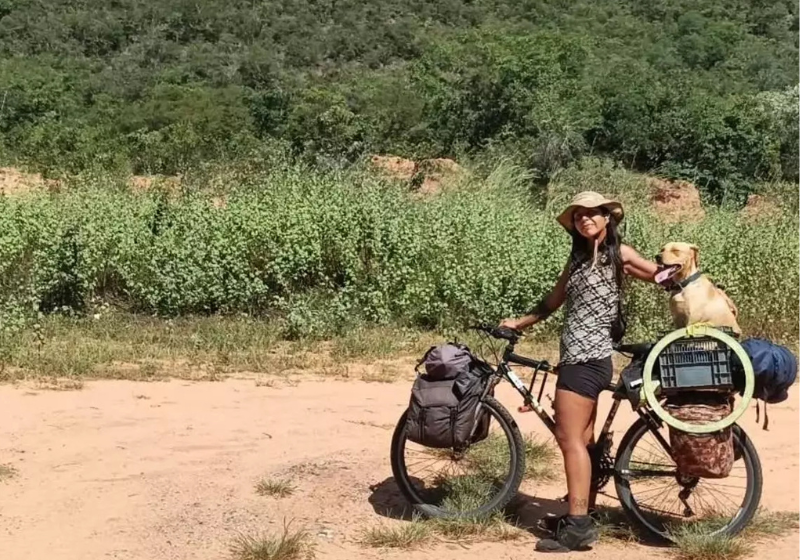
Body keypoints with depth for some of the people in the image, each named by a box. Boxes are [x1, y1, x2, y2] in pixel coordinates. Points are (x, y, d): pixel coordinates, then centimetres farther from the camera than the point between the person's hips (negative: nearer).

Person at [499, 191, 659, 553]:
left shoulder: (619, 254, -4)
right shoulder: (578, 257, 17)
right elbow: (554, 301, 21)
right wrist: (519, 323, 20)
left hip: (586, 358, -8)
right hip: (580, 357, 8)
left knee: (570, 438, -10)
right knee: (582, 439, 12)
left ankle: (577, 525, -8)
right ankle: (583, 515, 20)